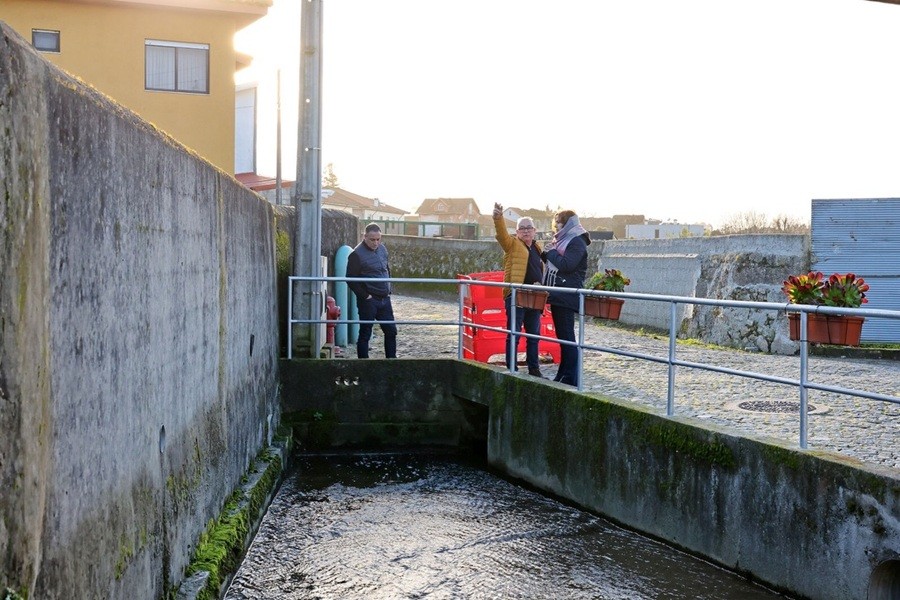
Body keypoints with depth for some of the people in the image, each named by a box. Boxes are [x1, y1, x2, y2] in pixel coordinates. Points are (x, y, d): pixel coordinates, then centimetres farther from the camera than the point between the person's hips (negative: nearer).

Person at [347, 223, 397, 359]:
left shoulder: (382, 249, 9)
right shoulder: (357, 254, -14)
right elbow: (351, 280, -14)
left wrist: (388, 289, 11)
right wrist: (365, 296, -14)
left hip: (385, 299, 7)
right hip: (368, 301, -7)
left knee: (391, 331, 11)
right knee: (365, 334, 1)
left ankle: (391, 359, 23)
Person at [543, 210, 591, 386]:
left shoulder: (577, 242, -10)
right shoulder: (562, 240, 18)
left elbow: (566, 264, -22)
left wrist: (551, 252, -9)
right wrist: (548, 252, 5)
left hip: (567, 296, -9)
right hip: (557, 295, 9)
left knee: (567, 337, -9)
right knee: (561, 336, 12)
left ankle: (571, 378, -6)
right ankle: (563, 376, 18)